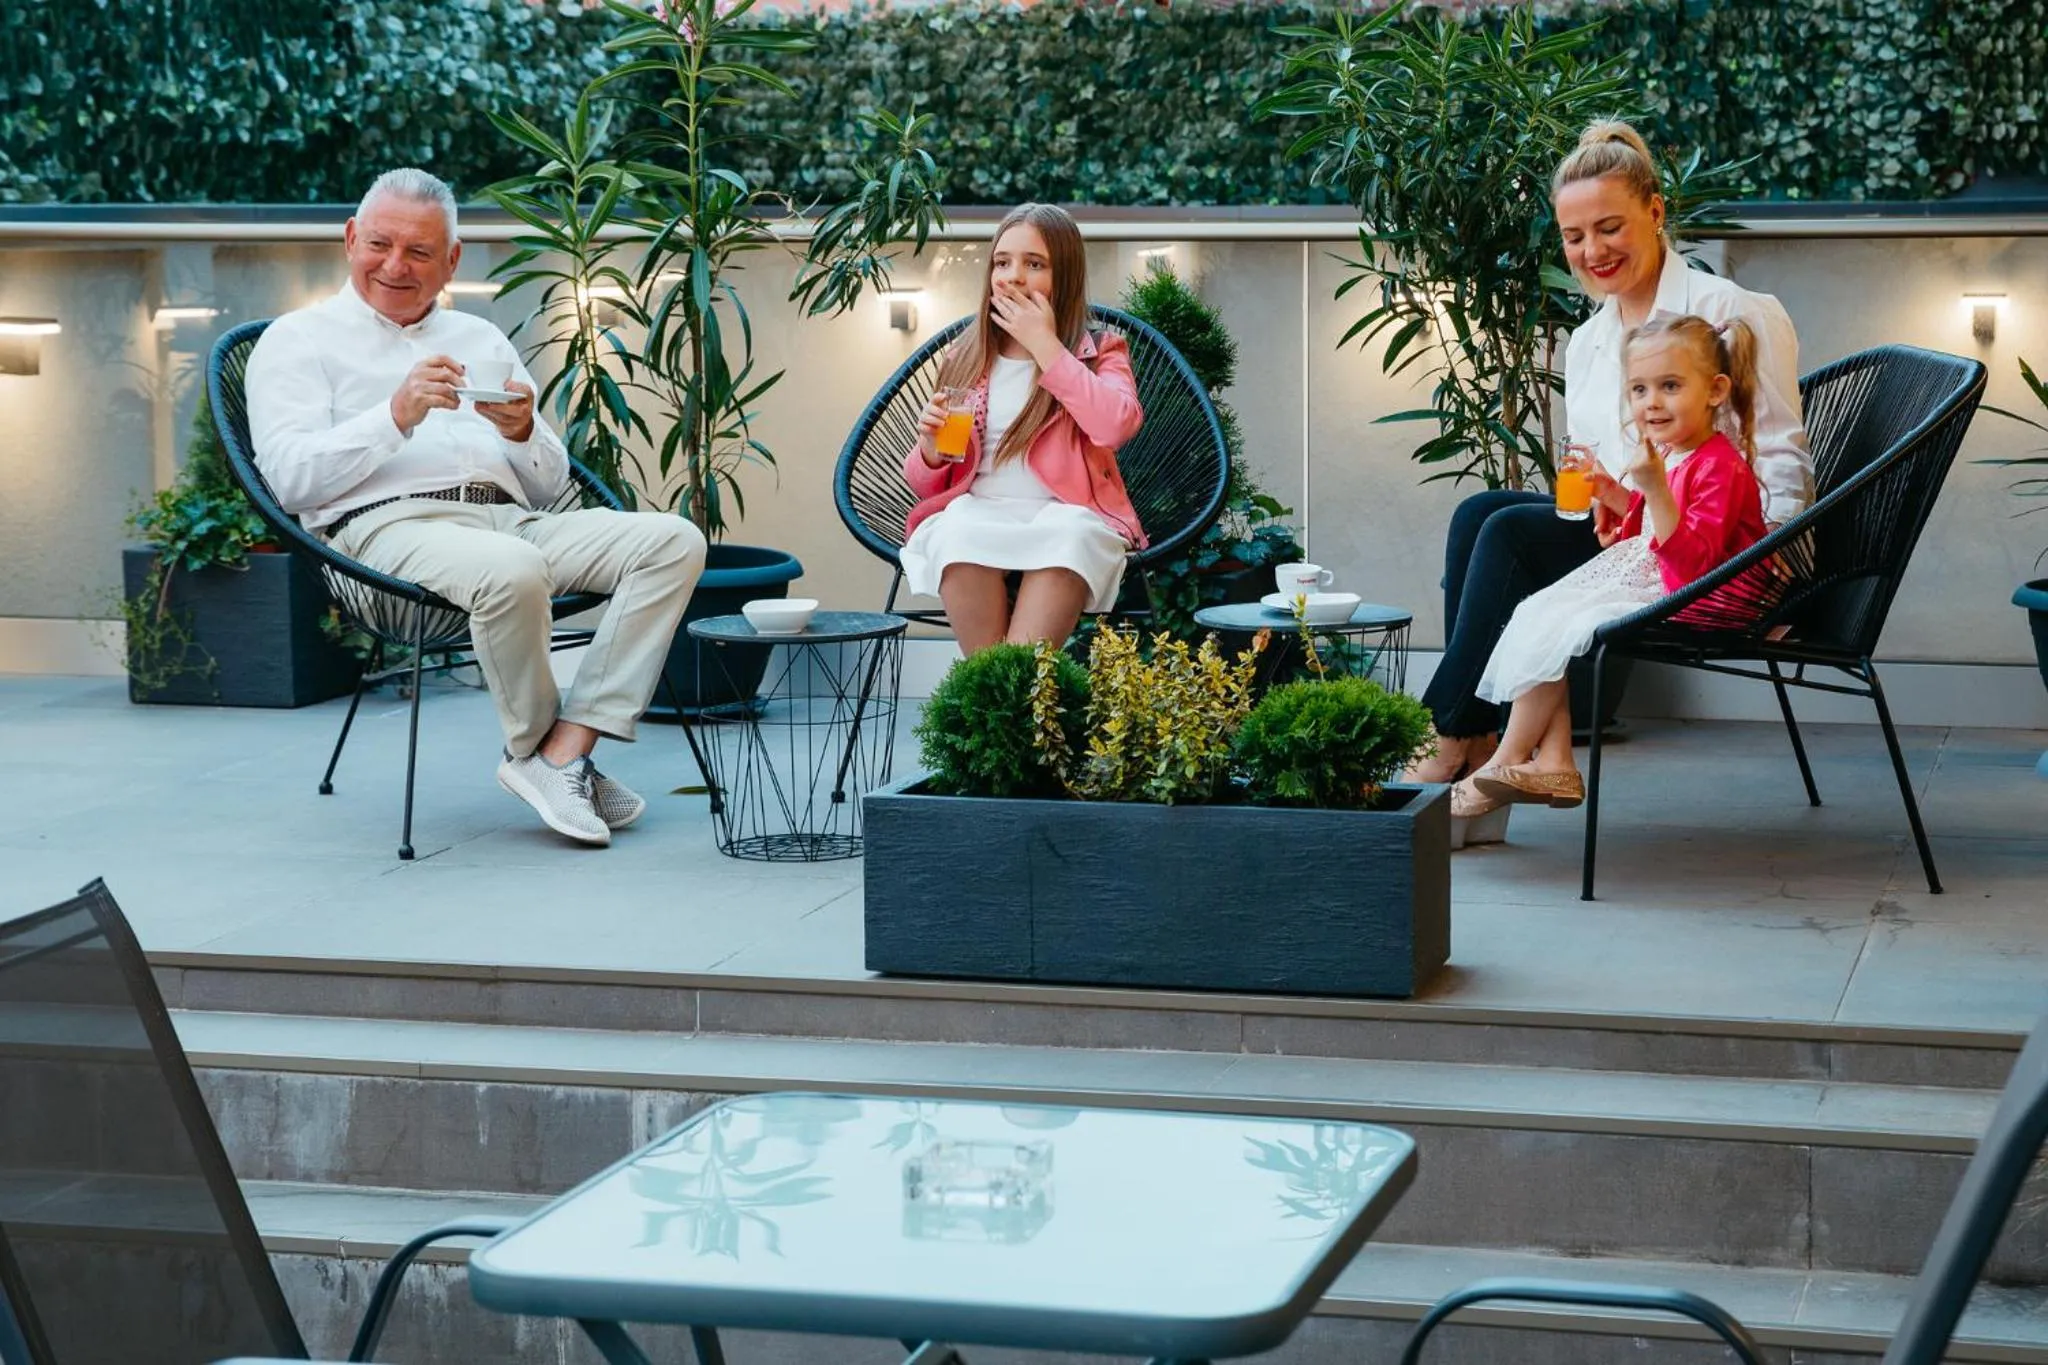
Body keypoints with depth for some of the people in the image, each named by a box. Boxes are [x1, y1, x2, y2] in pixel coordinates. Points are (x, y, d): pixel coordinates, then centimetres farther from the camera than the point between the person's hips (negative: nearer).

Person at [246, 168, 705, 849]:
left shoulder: (481, 338, 29)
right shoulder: (296, 340, 14)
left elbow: (549, 488, 23)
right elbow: (290, 475, -4)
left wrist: (521, 431, 0)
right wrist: (397, 416, -14)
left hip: (511, 518, 6)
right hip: (387, 525, -6)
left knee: (674, 541, -18)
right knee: (512, 570, -40)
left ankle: (565, 748, -26)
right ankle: (532, 744, -12)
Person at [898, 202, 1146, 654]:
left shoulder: (1099, 353, 11)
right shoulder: (965, 361, 17)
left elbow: (1116, 426, -14)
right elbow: (926, 484, 19)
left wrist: (1045, 345, -8)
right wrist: (931, 445, -6)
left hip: (1069, 516, -2)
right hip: (977, 512, 2)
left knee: (1069, 538, -37)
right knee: (960, 529, -33)